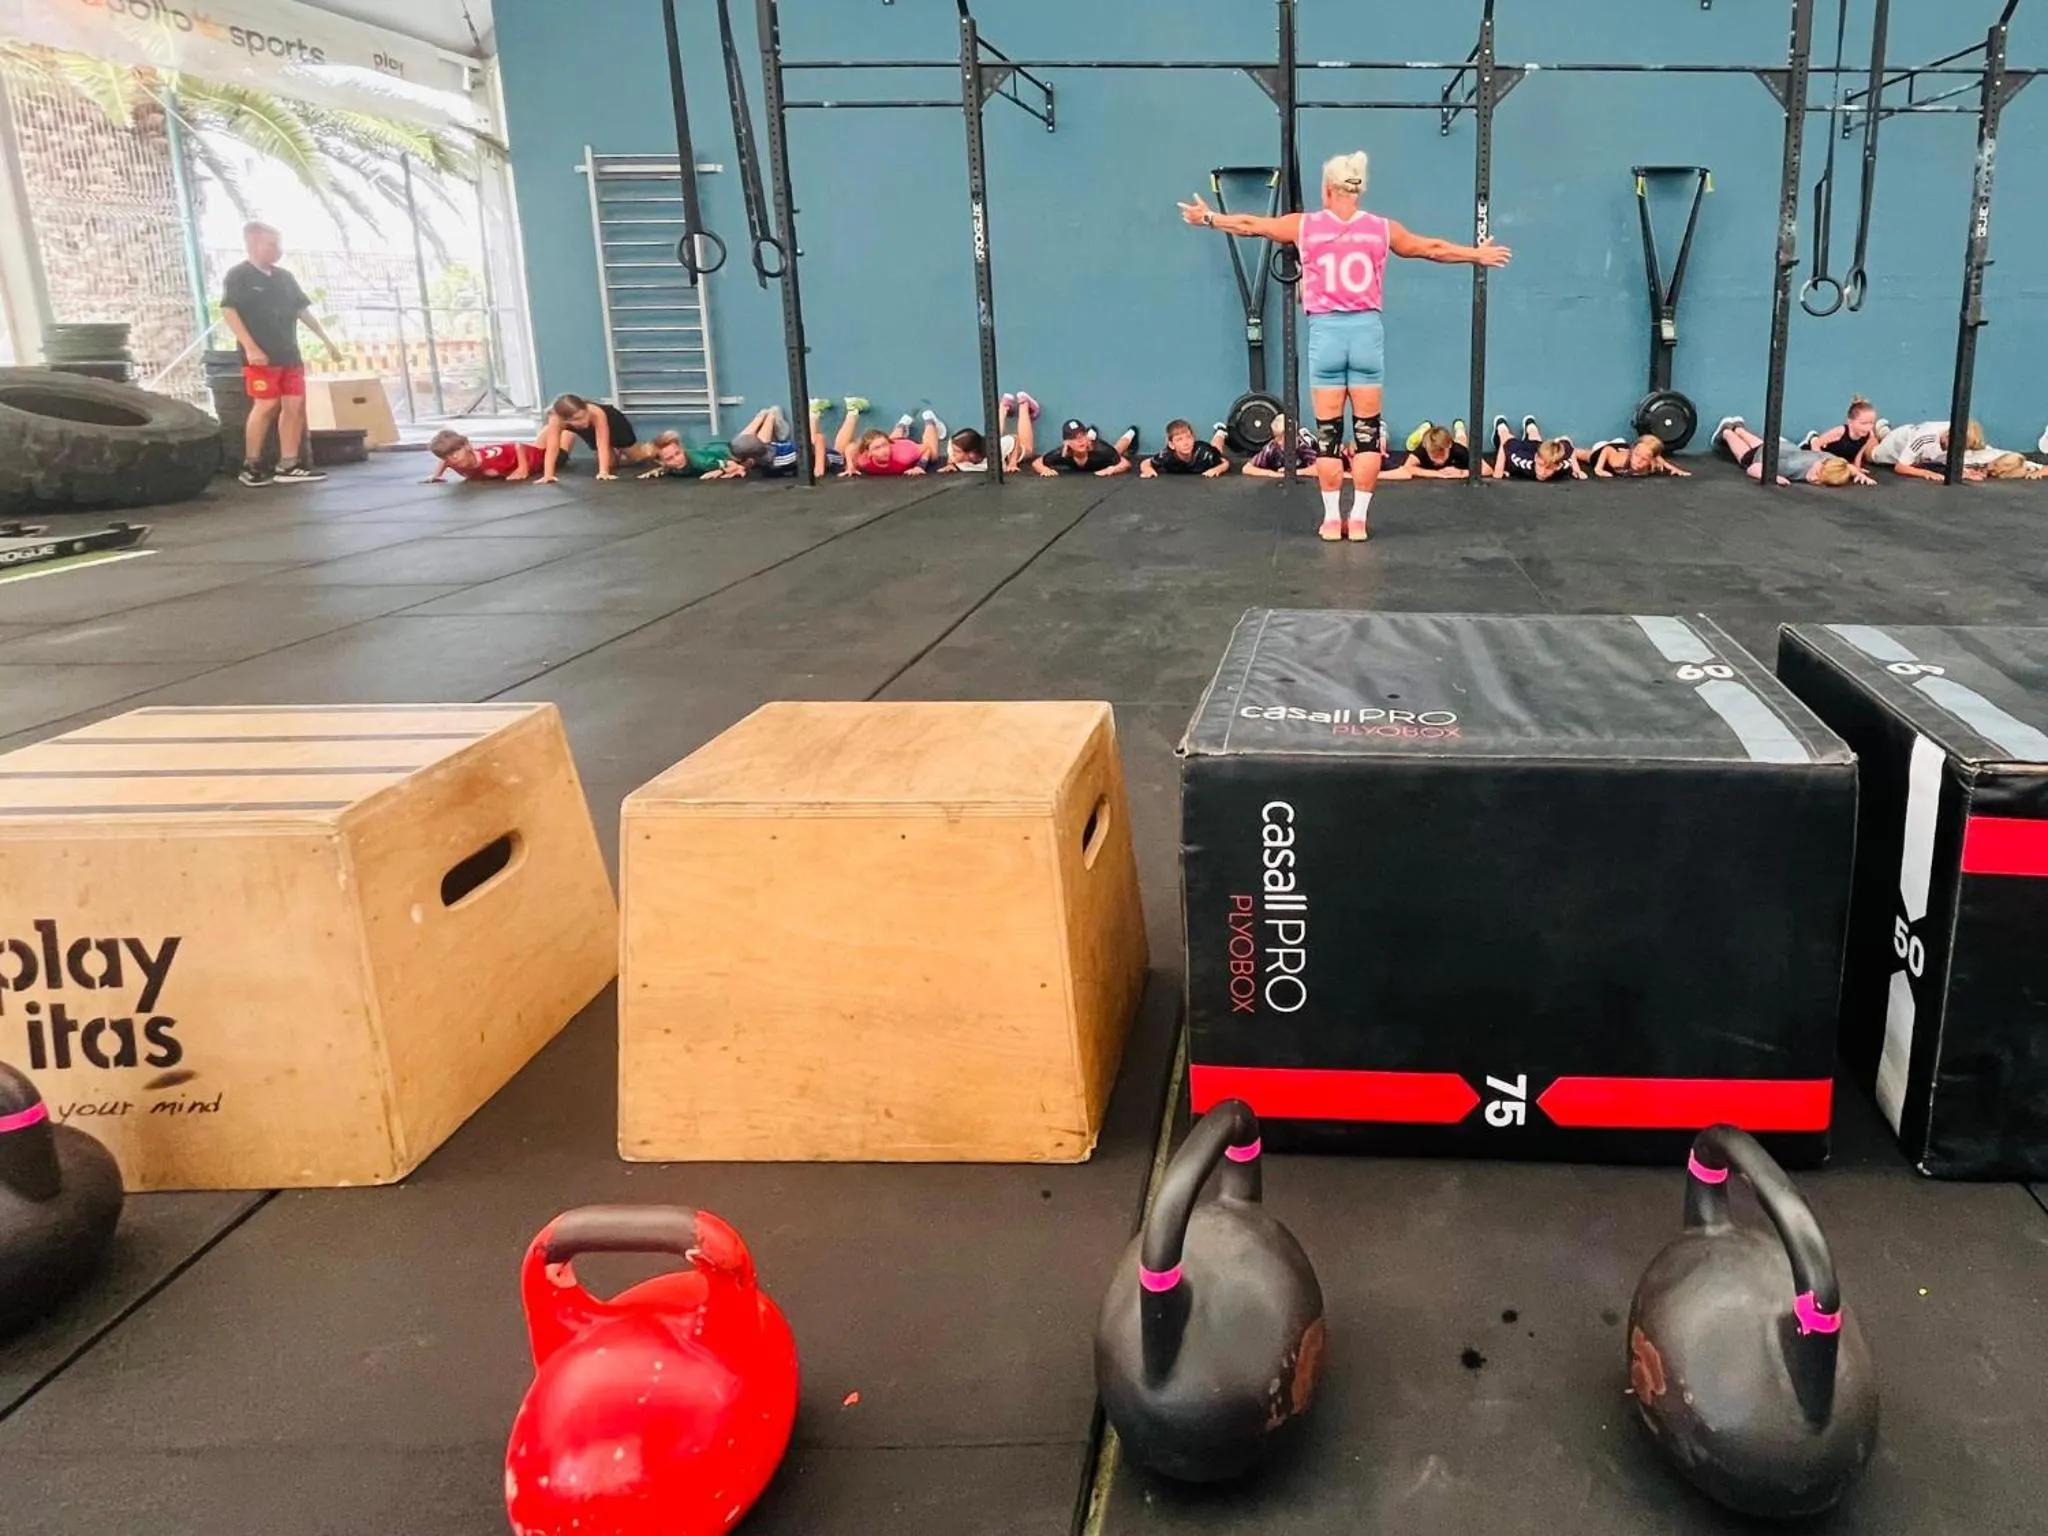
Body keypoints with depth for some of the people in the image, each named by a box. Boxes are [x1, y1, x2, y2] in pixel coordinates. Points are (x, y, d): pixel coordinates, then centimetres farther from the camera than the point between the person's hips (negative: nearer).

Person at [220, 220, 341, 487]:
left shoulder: (284, 277, 16)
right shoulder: (238, 276, -4)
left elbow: (303, 310, 22)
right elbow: (228, 311, -11)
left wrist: (326, 340, 17)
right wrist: (250, 348, -20)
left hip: (289, 355, 7)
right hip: (260, 356, -7)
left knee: (295, 406, 2)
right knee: (266, 406, -11)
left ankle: (288, 466, 6)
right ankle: (250, 466, -3)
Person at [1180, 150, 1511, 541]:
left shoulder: (1305, 226, 1)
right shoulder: (1382, 229, 5)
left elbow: (1250, 224, 14)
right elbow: (1432, 249, 19)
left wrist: (1207, 217, 31)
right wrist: (1477, 254, 36)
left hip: (1326, 333, -1)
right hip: (1366, 331, 1)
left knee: (1328, 432, 5)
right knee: (1367, 430, 6)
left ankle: (1331, 519, 7)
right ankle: (1359, 518, 7)